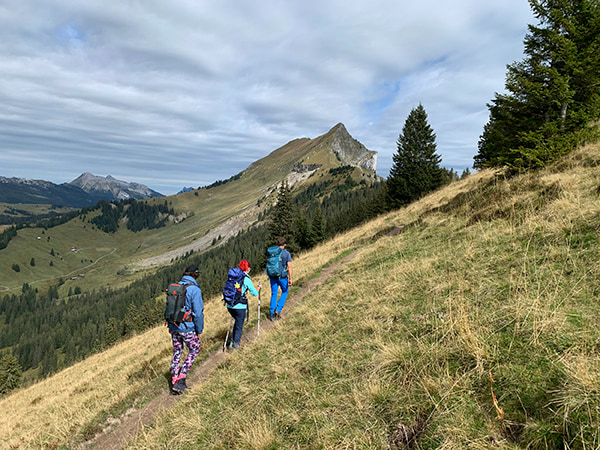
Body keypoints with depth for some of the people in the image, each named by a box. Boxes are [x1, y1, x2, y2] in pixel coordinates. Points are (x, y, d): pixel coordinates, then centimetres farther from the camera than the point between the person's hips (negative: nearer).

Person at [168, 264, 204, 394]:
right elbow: (198, 312, -17)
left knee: (177, 352, 18)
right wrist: (199, 330, -6)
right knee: (194, 350, 13)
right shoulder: (195, 289, -17)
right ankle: (181, 379, 6)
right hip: (187, 328, -6)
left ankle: (174, 380, 24)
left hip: (174, 327, 6)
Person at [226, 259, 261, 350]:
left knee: (237, 321, 27)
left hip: (229, 305, 6)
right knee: (239, 325, 10)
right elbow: (255, 293, -2)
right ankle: (235, 344, 15)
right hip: (240, 306, -6)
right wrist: (259, 288, 17)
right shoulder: (246, 279, -9)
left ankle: (233, 339, 27)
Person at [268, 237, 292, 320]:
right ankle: (278, 309, 7)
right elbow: (289, 266, -15)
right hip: (282, 277, -3)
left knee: (274, 294, 12)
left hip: (273, 276, 3)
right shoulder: (286, 253, -9)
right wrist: (290, 279, -14)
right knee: (285, 292, 20)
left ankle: (272, 315, 15)